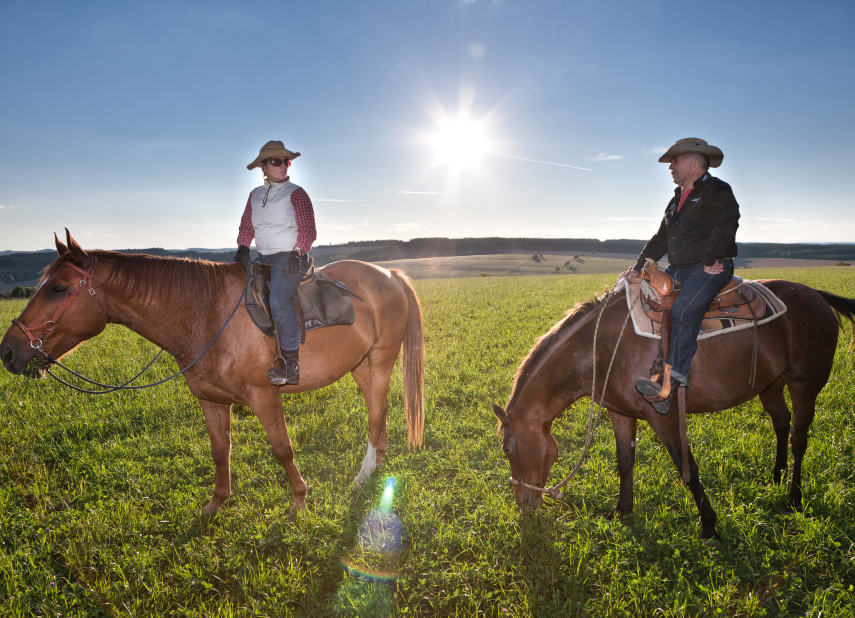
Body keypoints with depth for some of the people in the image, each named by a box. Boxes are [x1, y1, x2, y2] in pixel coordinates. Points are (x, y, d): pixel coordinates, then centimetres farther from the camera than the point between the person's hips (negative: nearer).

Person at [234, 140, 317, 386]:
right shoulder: (255, 195, 17)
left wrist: (297, 254, -19)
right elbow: (246, 226, 18)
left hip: (289, 259, -7)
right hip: (263, 258, 7)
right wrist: (242, 247, 0)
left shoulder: (295, 193, 0)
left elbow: (307, 230, -6)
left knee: (278, 303, -26)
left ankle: (291, 364, -19)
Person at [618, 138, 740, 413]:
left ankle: (671, 382, -37)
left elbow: (727, 223, -17)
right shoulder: (677, 198, 23)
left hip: (710, 269, -9)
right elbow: (661, 238, 23)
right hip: (677, 270, 9)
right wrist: (638, 267, 13)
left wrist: (708, 261, -20)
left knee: (683, 311, -31)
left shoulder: (717, 191, -2)